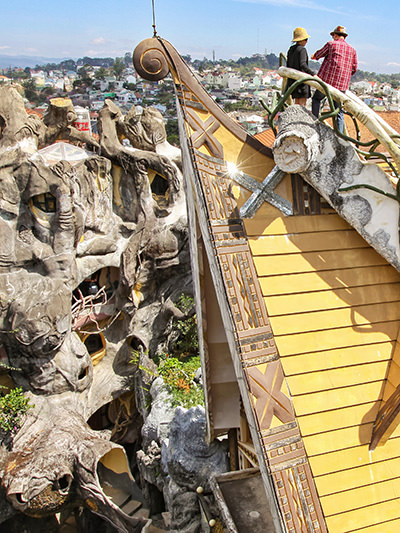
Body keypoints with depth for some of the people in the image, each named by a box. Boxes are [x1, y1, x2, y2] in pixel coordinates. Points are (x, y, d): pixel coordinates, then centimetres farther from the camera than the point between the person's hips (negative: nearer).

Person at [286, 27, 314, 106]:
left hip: (292, 78, 8)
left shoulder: (291, 50, 13)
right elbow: (303, 65, -24)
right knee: (302, 103, -7)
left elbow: (288, 65, 16)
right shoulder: (302, 49, -11)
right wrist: (313, 74, -31)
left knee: (297, 102, 11)